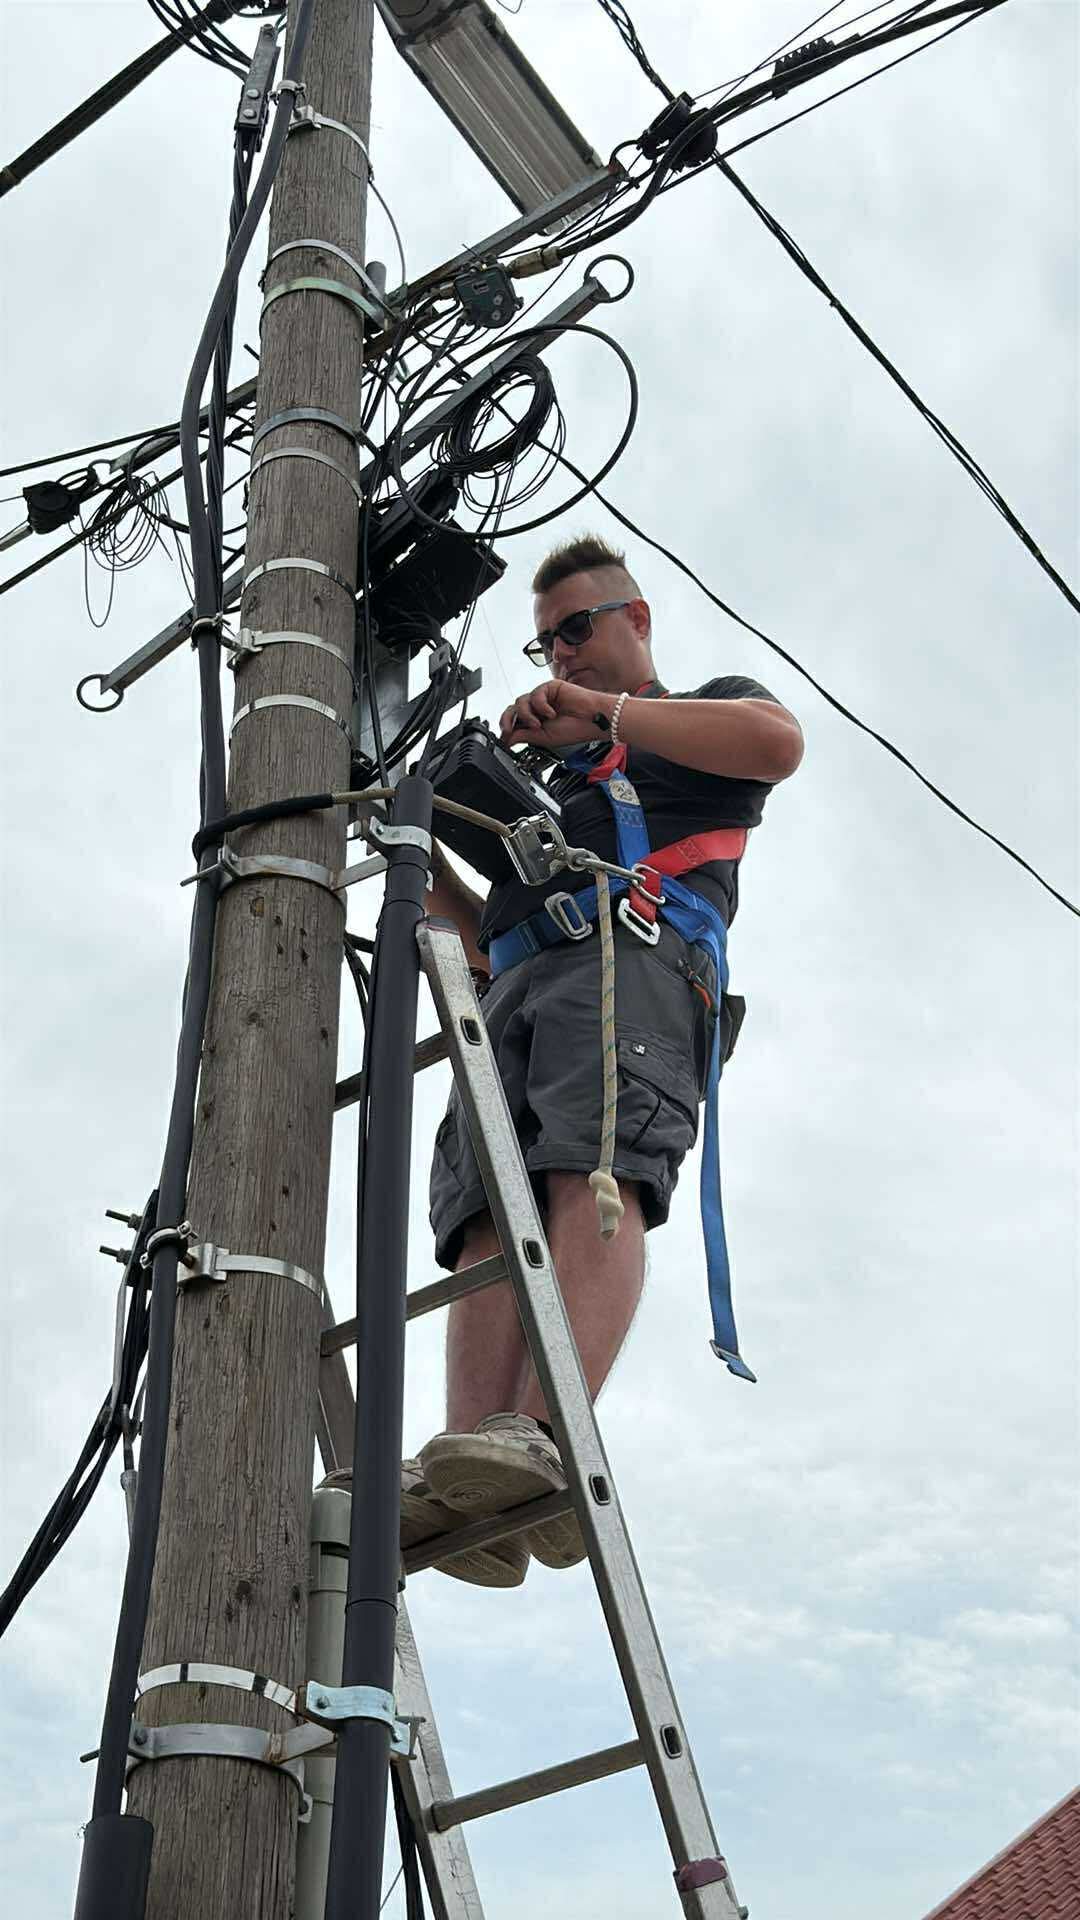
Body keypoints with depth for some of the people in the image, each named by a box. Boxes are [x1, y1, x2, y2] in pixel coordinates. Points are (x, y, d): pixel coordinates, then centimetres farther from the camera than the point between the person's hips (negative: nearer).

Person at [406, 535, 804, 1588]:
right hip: (519, 988, 6)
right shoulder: (559, 779, 43)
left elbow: (778, 743, -2)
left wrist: (602, 710, -2)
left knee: (592, 1176, -30)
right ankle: (470, 1487, -36)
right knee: (489, 1217, -19)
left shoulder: (712, 705, 26)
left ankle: (547, 1441, -47)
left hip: (637, 955, -5)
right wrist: (432, 870, 21)